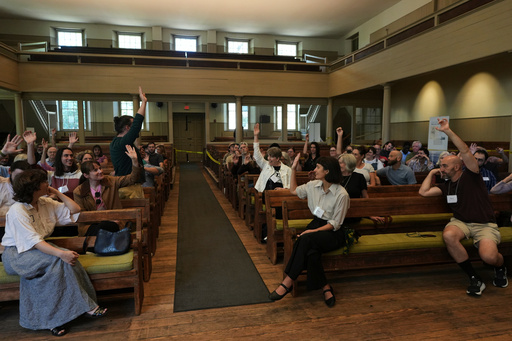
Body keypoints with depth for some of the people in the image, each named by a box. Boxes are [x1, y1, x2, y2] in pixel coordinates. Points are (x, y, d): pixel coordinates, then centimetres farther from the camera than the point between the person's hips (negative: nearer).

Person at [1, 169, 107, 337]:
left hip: (39, 247, 6)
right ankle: (85, 306, -23)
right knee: (59, 260, -31)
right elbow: (33, 241, -28)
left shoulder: (45, 203, 3)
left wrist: (57, 193, -2)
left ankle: (54, 317, -20)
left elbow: (75, 210, 8)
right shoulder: (17, 211, -18)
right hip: (16, 254, -6)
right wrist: (61, 253, -40)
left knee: (66, 257, -27)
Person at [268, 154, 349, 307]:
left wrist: (315, 231, -24)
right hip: (315, 224, 5)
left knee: (306, 239, -35)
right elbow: (294, 190, 23)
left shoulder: (341, 194, -14)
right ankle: (325, 288, -15)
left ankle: (288, 282, -27)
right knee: (311, 252, -32)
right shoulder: (314, 185, 5)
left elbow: (335, 224, -11)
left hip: (333, 233, -5)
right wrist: (293, 169, 13)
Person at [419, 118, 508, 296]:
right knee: (448, 235, -33)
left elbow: (465, 151, -18)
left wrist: (448, 131, -23)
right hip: (461, 221, 4)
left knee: (489, 256, -30)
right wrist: (431, 172, 14)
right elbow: (423, 192, 5)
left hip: (484, 224, -4)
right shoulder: (446, 186, 12)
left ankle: (500, 267, 14)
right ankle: (474, 278, -15)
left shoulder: (470, 176, -4)